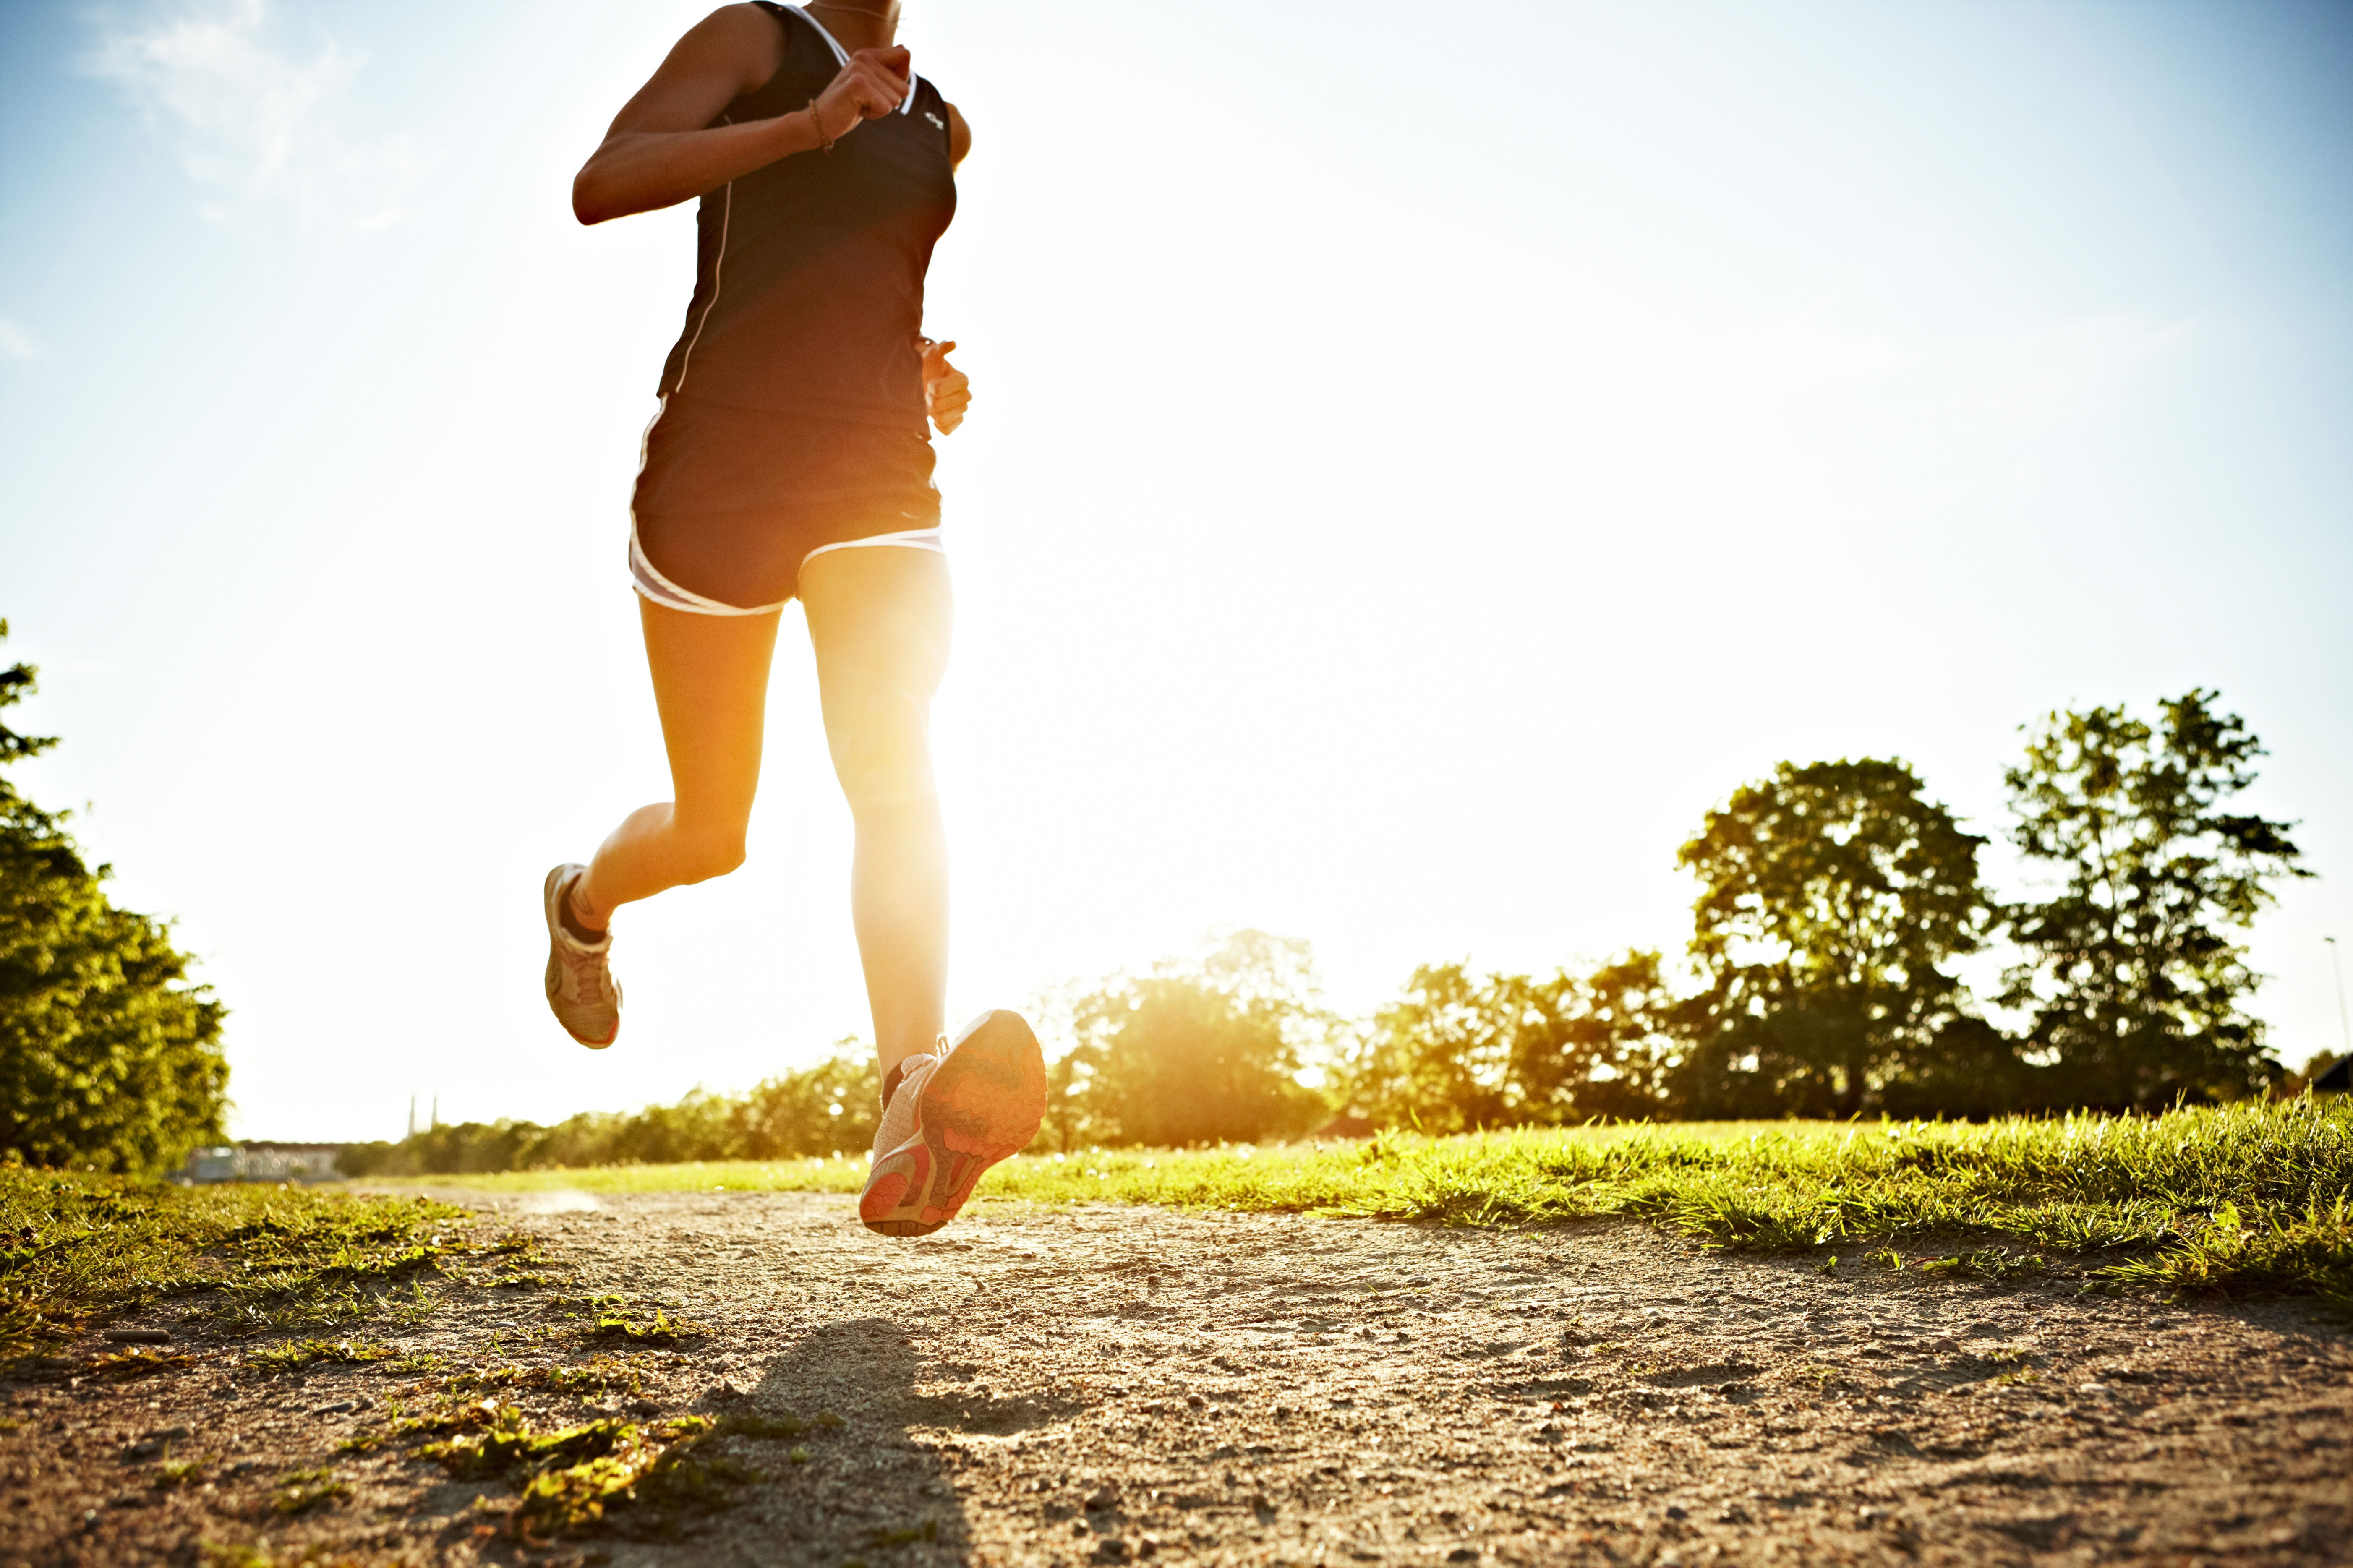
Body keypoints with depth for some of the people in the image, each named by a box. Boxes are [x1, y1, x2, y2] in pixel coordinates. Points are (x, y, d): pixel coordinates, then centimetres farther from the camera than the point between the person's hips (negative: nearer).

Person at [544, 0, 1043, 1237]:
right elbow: (600, 186, -8)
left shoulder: (941, 126, 24)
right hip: (723, 454, -4)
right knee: (712, 832, 3)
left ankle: (916, 1121, -39)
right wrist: (811, 122, -16)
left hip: (879, 471, 4)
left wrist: (938, 378, 14)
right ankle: (583, 903, 40)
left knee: (895, 768, -22)